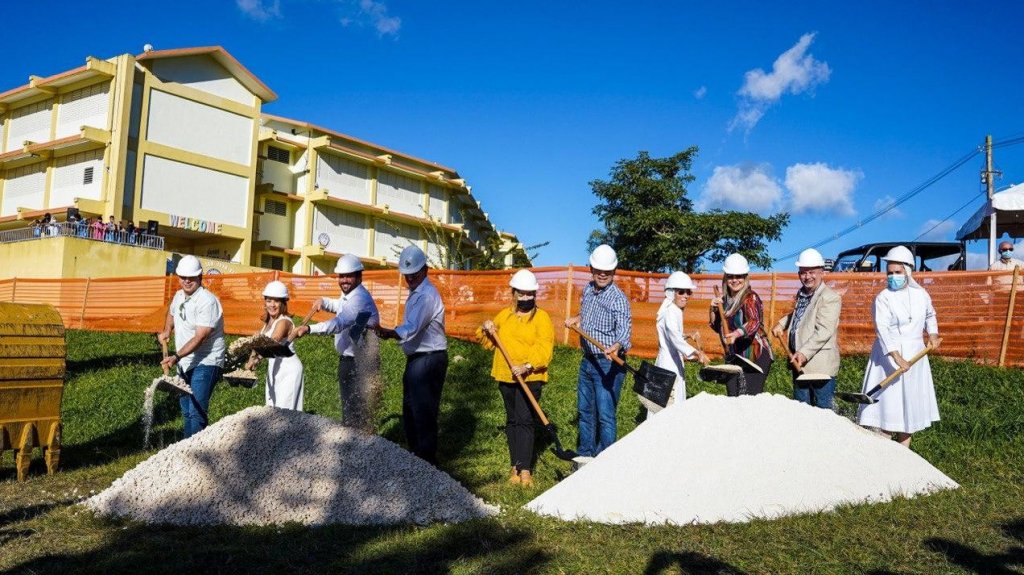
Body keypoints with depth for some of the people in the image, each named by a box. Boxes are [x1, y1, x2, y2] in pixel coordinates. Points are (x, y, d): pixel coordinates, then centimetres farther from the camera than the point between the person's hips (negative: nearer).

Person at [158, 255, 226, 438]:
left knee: (197, 412, -15)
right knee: (187, 411, 19)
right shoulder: (178, 296, 7)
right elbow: (172, 313, 32)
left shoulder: (208, 301, -20)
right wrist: (166, 331, 15)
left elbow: (199, 338, -26)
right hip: (185, 364, 9)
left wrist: (176, 357, -32)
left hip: (205, 363, -9)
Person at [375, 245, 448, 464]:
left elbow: (412, 328, -33)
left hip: (429, 360, -10)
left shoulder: (427, 296, -20)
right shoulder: (415, 293, 13)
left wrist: (389, 333, -45)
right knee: (410, 410, 18)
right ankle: (415, 456, 30)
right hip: (415, 358, 10)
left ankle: (427, 461, 6)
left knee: (423, 413, -4)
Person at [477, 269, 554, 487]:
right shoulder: (504, 315, 12)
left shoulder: (541, 317, -5)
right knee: (512, 421, 12)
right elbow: (488, 343, 19)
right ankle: (515, 465, 20)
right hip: (506, 377, 5)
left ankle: (525, 469, -9)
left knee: (525, 420, -10)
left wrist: (527, 366, -29)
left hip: (530, 378, -5)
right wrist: (486, 330, -3)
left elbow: (544, 348, -15)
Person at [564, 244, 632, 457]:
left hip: (608, 364, -8)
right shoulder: (587, 290, 7)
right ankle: (585, 455, 32)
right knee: (585, 411, 18)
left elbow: (624, 331, -31)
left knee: (605, 415, -7)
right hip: (587, 360, 8)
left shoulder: (619, 299, -17)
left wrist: (617, 346, -49)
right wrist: (577, 319, 13)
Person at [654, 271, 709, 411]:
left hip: (670, 364, 11)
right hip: (670, 367, -11)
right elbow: (674, 335, -37)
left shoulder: (675, 310, 14)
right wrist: (694, 352, -49)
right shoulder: (671, 312, -18)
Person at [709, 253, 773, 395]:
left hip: (755, 356, -7)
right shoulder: (726, 299, 9)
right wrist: (714, 310, -2)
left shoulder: (750, 297, -12)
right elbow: (718, 328, 16)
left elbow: (754, 322, -30)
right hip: (733, 356, 7)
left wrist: (737, 334, -48)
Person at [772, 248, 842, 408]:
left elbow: (823, 331, -24)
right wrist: (782, 323, 15)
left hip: (821, 365, -8)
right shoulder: (801, 294, 12)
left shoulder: (830, 298, -15)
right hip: (799, 362, 8)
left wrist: (804, 353, -33)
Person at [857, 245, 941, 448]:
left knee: (911, 403, 10)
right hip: (889, 355, -5)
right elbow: (883, 329, -25)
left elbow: (930, 315, 27)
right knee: (887, 403, -6)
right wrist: (897, 357, -34)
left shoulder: (921, 294, 4)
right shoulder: (883, 298, -12)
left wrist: (932, 334, 12)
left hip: (915, 355, 5)